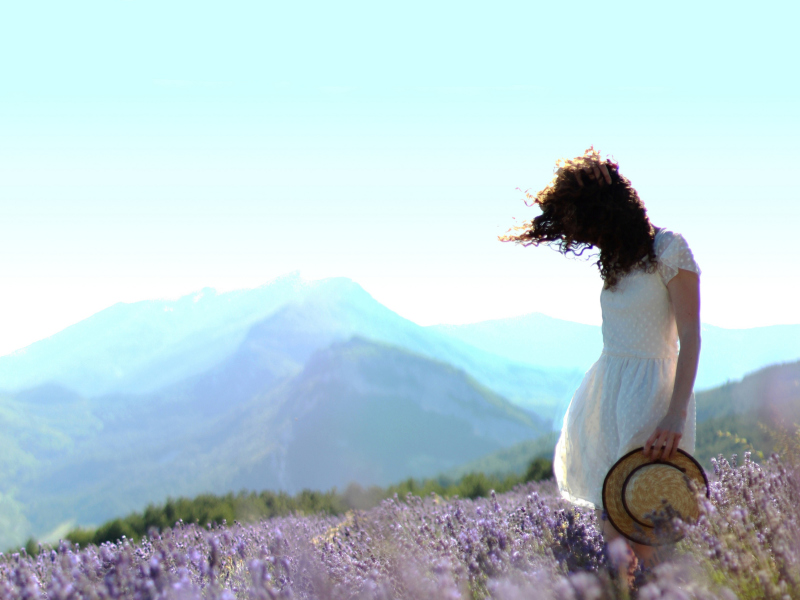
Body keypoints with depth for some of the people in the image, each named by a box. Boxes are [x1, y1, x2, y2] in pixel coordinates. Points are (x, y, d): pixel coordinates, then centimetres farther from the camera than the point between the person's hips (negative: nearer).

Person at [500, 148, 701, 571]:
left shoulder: (668, 250, -8)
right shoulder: (616, 258, 13)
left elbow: (690, 335, -13)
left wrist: (676, 413, -22)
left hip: (648, 393, -7)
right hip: (607, 391, 7)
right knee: (609, 524, 3)